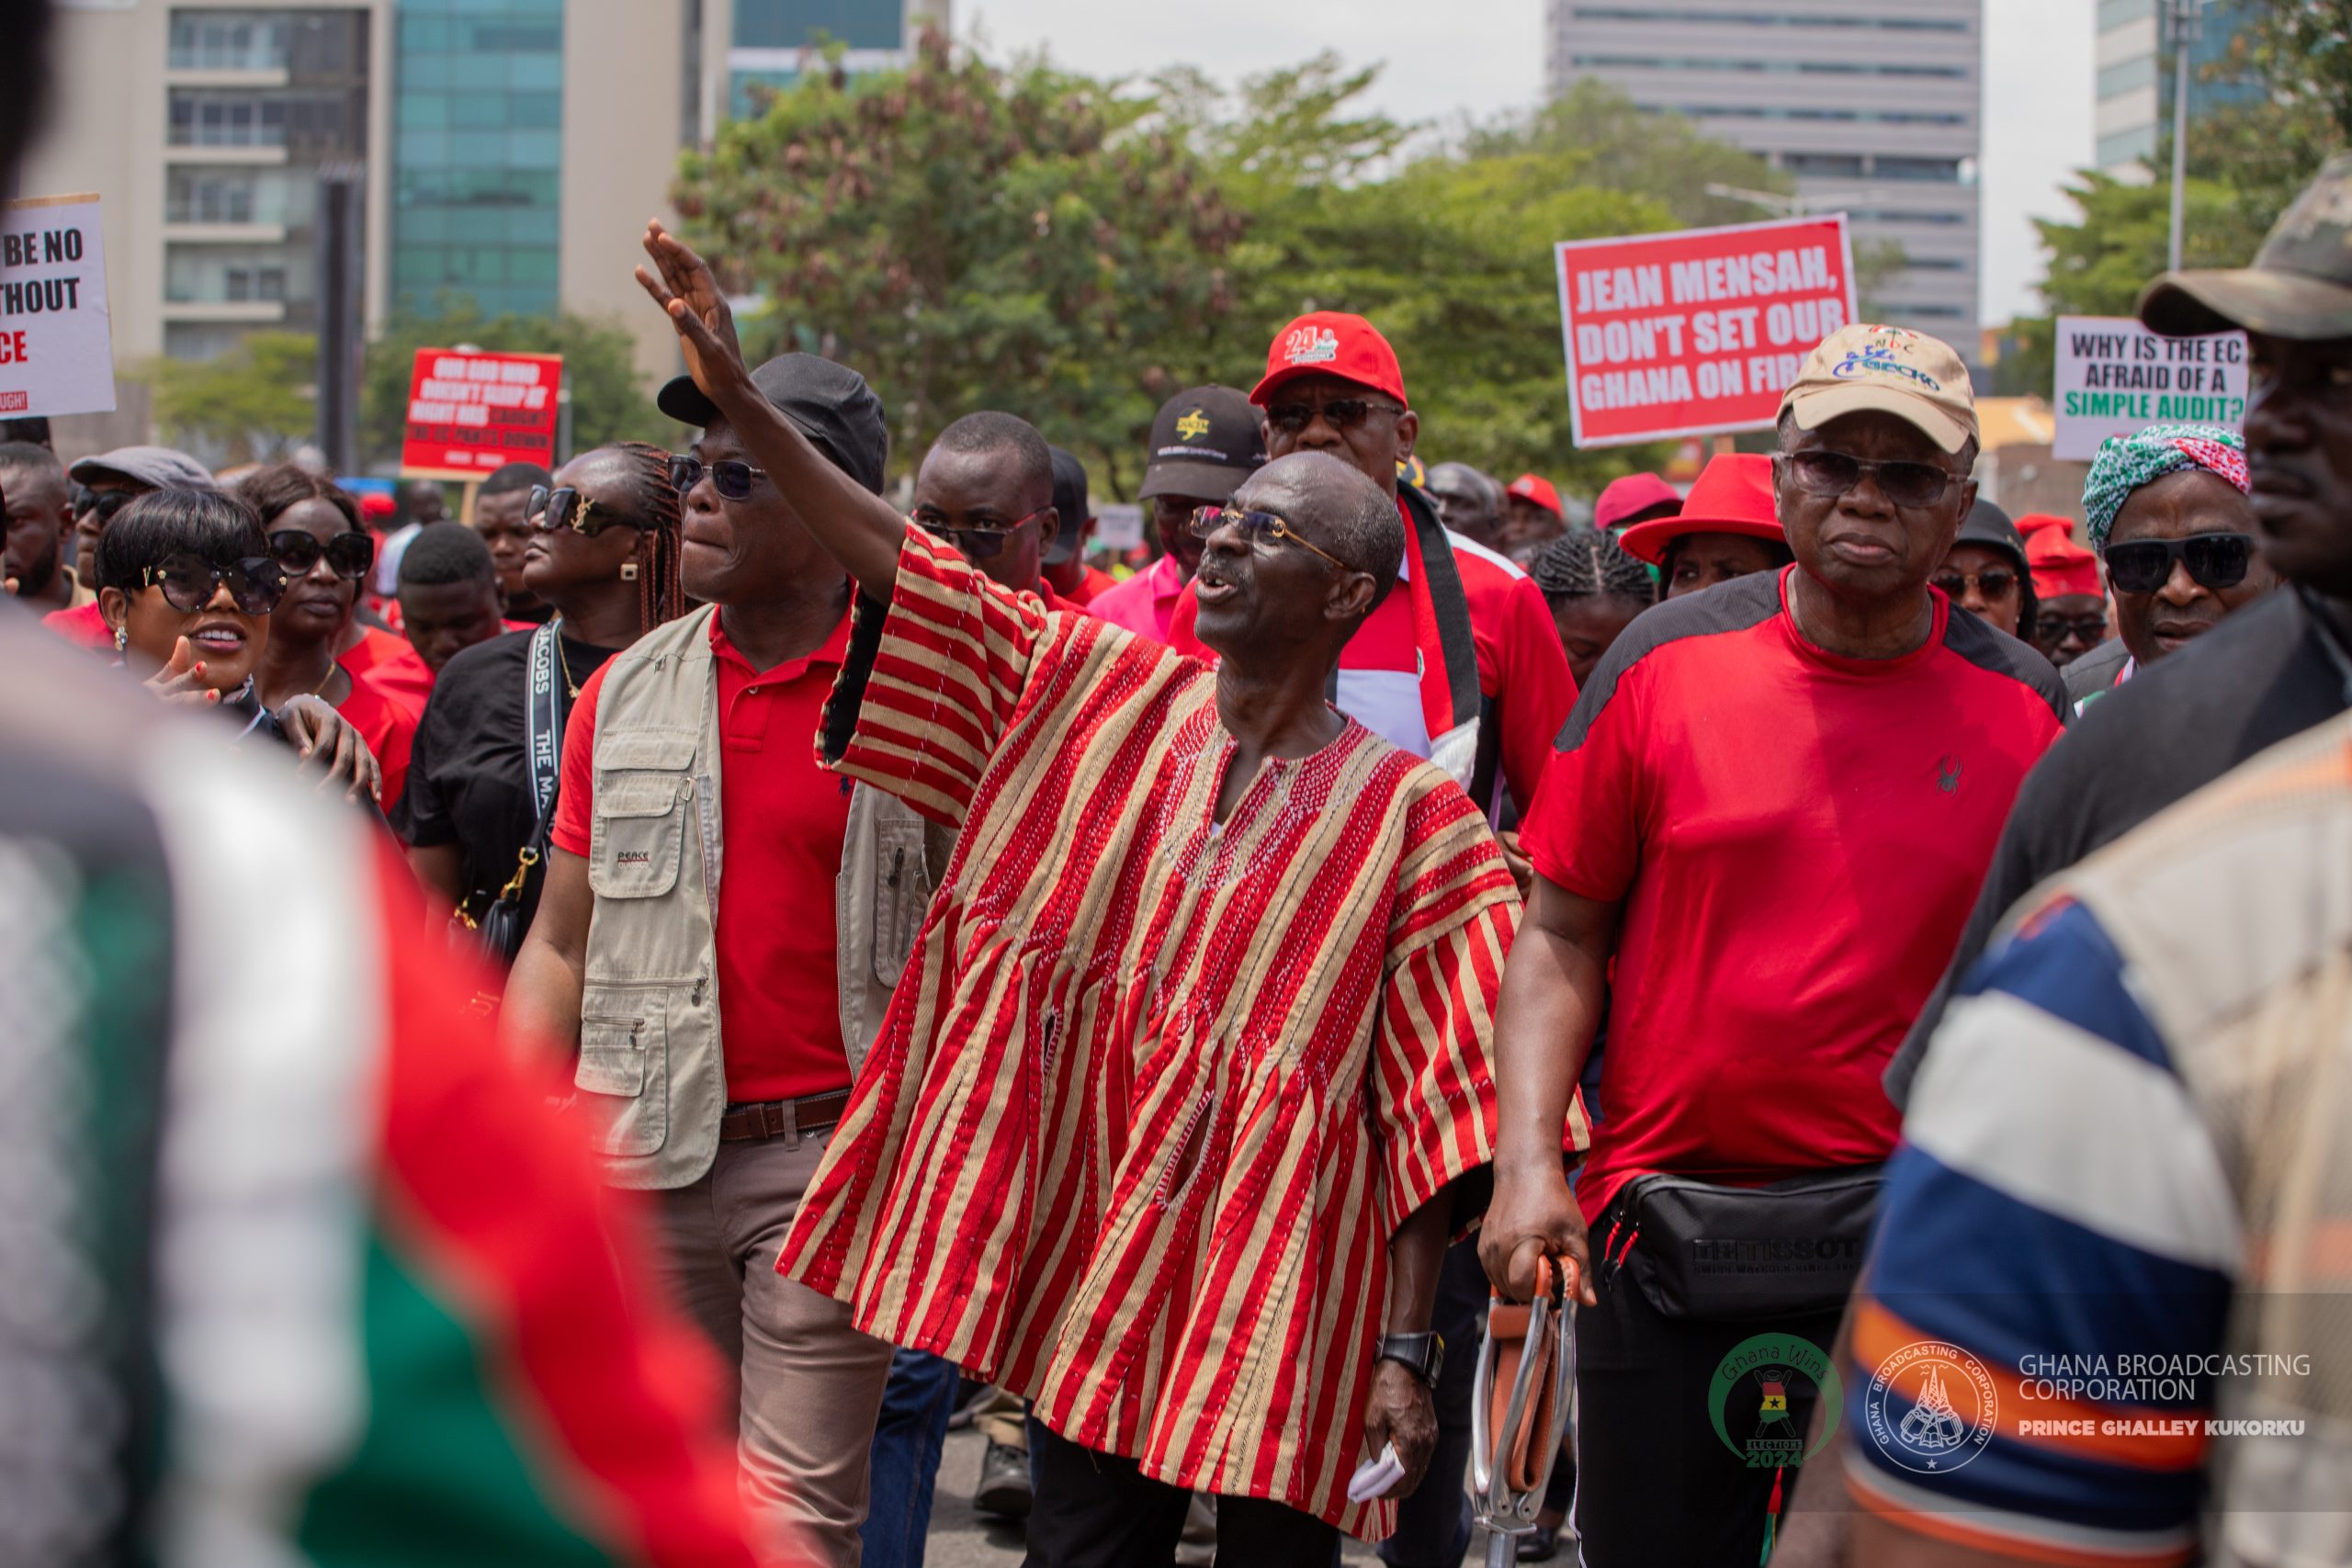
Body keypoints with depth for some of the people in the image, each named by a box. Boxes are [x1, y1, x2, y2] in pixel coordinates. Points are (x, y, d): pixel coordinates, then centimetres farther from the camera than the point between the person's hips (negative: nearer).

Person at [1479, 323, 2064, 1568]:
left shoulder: (2020, 707, 1)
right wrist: (1527, 1161, -10)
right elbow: (1561, 933, 2)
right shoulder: (1666, 661, -1)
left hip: (1916, 1245, 0)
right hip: (1661, 1223, 0)